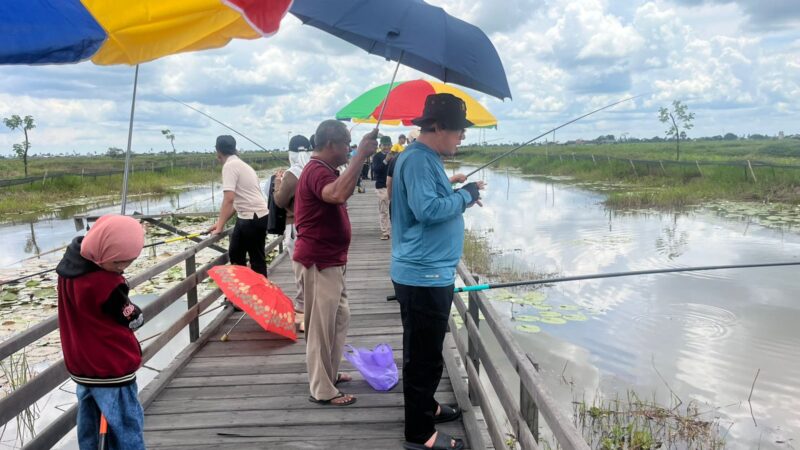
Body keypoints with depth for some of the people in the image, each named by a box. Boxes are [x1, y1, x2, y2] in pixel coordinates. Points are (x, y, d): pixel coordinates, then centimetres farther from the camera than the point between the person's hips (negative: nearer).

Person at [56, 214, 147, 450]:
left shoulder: (71, 262, -3)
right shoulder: (107, 285, -27)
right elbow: (134, 320, -14)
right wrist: (131, 310, 5)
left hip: (80, 365, 8)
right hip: (111, 369, -8)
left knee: (89, 426, 21)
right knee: (127, 430, 3)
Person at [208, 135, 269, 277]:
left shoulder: (230, 165, -14)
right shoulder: (240, 164, 14)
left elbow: (229, 199, -23)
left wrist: (220, 226, -18)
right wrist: (221, 222, 17)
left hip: (254, 218, -10)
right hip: (246, 217, 10)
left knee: (257, 260, 0)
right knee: (235, 254, 20)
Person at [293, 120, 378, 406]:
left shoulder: (323, 170, 16)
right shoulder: (317, 172, -19)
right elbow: (339, 194, -42)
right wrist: (361, 155, -39)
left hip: (329, 261, 11)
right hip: (317, 263, -11)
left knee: (340, 318, 20)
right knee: (321, 326, -1)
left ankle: (328, 373, 34)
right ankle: (322, 390, 11)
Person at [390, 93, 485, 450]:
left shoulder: (428, 158, 15)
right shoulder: (417, 159, -16)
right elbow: (426, 209, -26)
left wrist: (460, 196, 8)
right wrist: (465, 196, -13)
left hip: (431, 272, 10)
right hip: (422, 275, -10)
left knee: (426, 351, 22)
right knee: (424, 355, -1)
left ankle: (425, 407, 38)